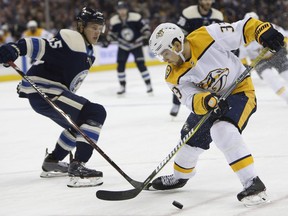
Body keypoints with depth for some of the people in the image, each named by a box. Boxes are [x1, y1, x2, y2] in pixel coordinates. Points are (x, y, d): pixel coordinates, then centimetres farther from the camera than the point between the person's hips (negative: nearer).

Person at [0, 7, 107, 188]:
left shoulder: (87, 51, 18)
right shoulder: (71, 40, -13)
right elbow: (40, 47, -24)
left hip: (52, 93, 11)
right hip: (43, 91, -11)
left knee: (80, 121, 29)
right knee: (95, 113, -20)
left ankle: (52, 162, 40)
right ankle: (77, 167, -27)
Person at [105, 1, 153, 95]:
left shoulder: (136, 17, -18)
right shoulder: (114, 20, -9)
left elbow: (145, 27, -11)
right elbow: (111, 32, 8)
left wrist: (145, 38, -20)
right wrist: (108, 41, -2)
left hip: (136, 44, -3)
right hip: (123, 46, 3)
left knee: (141, 64, -11)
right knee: (120, 65, -4)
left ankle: (148, 85, -2)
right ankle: (122, 87, 9)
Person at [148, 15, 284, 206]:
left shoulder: (208, 36, -28)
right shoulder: (174, 75, -12)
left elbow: (242, 28, -20)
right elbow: (190, 98, -22)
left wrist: (264, 32, -37)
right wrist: (206, 102, -43)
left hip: (240, 90, -7)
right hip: (209, 97, 7)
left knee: (223, 131, -30)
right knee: (191, 136, 15)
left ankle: (253, 184, -30)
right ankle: (180, 176, 45)